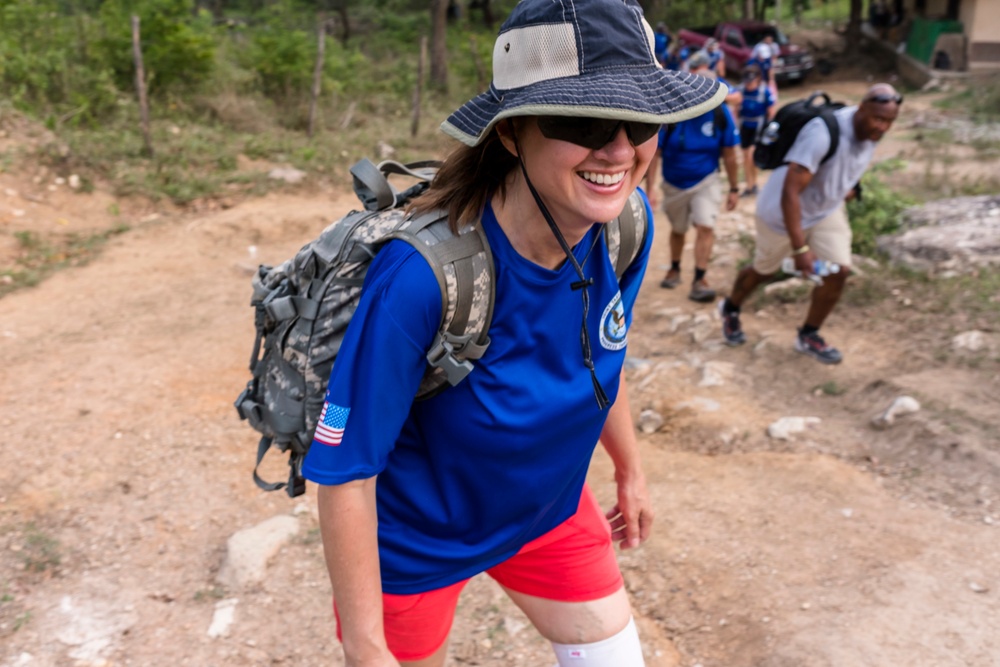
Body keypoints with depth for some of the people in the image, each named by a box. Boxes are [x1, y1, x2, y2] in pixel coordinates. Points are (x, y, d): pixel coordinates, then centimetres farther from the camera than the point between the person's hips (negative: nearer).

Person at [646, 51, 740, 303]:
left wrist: (734, 188, 0)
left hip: (705, 181, 0)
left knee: (706, 227, -15)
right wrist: (649, 189, -18)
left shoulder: (721, 113, -16)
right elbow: (654, 153, -15)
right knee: (678, 230, 17)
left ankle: (699, 280, -9)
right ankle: (675, 269, 40)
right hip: (674, 184, 0)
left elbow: (728, 154, -5)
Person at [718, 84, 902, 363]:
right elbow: (790, 193, -38)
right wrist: (800, 248, -38)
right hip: (783, 212, -6)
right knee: (764, 270, 14)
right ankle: (731, 309, 45)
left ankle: (808, 335, 15)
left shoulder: (870, 131, -12)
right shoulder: (823, 134, -37)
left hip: (827, 210, 6)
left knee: (838, 271, -7)